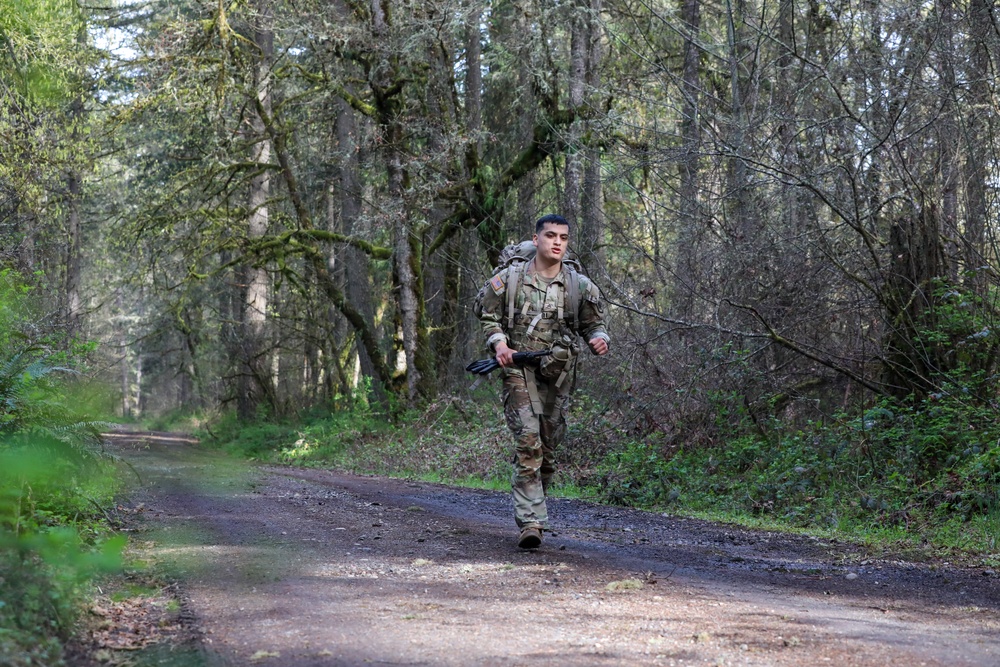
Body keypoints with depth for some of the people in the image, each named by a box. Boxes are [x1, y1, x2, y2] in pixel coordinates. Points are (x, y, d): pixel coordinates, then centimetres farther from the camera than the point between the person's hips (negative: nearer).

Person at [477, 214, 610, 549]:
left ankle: (530, 509, 28)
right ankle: (531, 521, -18)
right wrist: (498, 342, -8)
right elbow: (488, 315, 9)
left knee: (548, 446, 9)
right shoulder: (510, 278, -2)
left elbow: (594, 323, 12)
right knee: (528, 442, -16)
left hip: (558, 375, 3)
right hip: (519, 372, -3)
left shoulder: (580, 285, 3)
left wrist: (599, 338, -10)